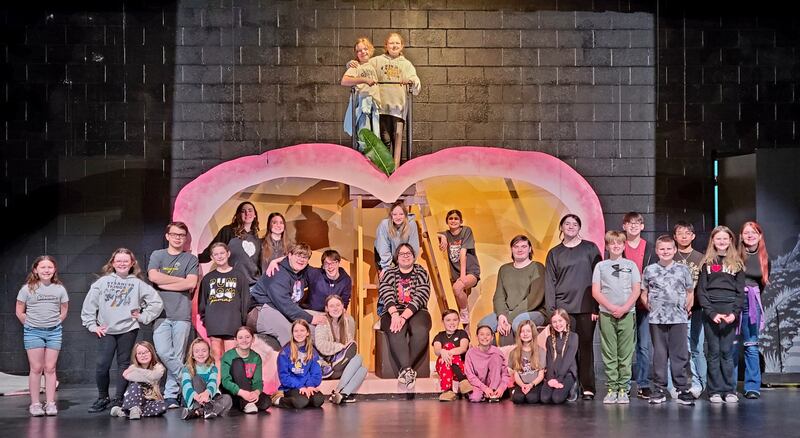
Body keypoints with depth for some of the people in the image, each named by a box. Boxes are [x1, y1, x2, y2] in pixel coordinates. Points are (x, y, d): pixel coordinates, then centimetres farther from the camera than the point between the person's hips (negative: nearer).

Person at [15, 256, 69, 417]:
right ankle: (35, 404, 6)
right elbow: (20, 312, 1)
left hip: (54, 331, 1)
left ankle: (50, 403, 6)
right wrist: (31, 325, 2)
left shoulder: (59, 289, 2)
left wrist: (53, 324, 5)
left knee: (50, 368, 3)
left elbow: (63, 312, 10)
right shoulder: (27, 288, -4)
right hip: (33, 332, -1)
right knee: (36, 368, 0)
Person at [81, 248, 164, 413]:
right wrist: (92, 325, 3)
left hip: (128, 330, -1)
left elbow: (157, 302, 2)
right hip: (106, 331, 1)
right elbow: (89, 304, 8)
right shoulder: (103, 281, 6)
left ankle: (119, 400, 14)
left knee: (124, 365, 5)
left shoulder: (138, 284, 3)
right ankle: (102, 398, 12)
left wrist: (143, 317, -1)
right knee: (102, 365, -5)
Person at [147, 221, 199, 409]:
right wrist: (182, 280, -1)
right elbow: (153, 277, -4)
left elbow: (191, 283, -4)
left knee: (177, 356, -2)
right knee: (163, 352, -13)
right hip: (161, 312, 1)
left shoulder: (190, 259, 11)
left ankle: (171, 395, 3)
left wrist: (164, 284, -5)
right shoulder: (157, 255, 13)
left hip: (182, 314, -1)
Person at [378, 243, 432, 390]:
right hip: (393, 312, 0)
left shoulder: (421, 273, 8)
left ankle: (403, 370, -31)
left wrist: (403, 317, -20)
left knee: (420, 331, -34)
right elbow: (386, 295, -5)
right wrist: (395, 315, -24)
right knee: (396, 333, -34)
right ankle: (407, 370, -45)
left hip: (416, 312, 0)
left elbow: (420, 297, -7)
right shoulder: (389, 273, 12)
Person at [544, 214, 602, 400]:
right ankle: (567, 387, 1)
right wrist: (551, 309, -1)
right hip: (563, 308, 1)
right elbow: (550, 283, 9)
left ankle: (587, 388, 2)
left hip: (586, 307, -1)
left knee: (585, 346, -2)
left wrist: (596, 307, -4)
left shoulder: (590, 249, 7)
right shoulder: (554, 253, 12)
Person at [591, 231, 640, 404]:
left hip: (627, 314, 0)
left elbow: (636, 291, 3)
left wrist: (624, 308, -10)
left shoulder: (631, 265, 10)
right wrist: (612, 307, -9)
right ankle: (612, 389, 4)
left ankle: (623, 389, 4)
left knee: (625, 354, -1)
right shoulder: (600, 266, 9)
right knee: (609, 354, 0)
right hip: (606, 314, 0)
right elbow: (595, 292, 2)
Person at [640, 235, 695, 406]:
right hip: (656, 319, 1)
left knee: (680, 354, 0)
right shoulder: (649, 270, 6)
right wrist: (650, 308, 3)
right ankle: (660, 389, 11)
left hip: (679, 319, 0)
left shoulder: (683, 269, 6)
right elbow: (644, 294, 12)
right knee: (659, 354, 5)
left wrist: (686, 309, 4)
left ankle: (682, 389, 5)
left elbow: (690, 293, 12)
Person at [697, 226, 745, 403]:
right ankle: (715, 391, 4)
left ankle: (729, 391, 6)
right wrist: (711, 313, -10)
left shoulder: (736, 263, 10)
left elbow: (740, 291, 5)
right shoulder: (707, 263, 8)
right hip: (710, 312, 0)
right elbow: (701, 290, 2)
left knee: (727, 352, 1)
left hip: (730, 313, 0)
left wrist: (735, 313, -8)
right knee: (714, 352, 1)